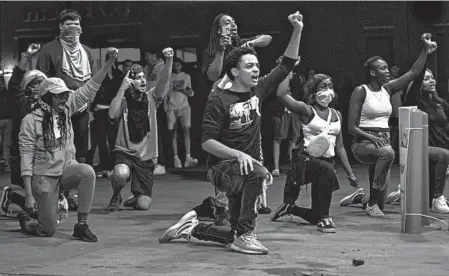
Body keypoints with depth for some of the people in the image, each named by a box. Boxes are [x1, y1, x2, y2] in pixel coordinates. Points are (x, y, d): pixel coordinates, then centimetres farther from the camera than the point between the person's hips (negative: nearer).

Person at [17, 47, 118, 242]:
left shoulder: (65, 109, 1)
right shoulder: (31, 120, -13)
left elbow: (89, 89, -4)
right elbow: (26, 157, -14)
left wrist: (110, 62, -15)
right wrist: (28, 194, -18)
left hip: (67, 168, 5)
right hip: (44, 176, -4)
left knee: (88, 172, -31)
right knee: (48, 230, -4)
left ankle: (81, 225, -20)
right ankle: (25, 220, 33)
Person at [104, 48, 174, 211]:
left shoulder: (151, 98, 3)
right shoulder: (123, 101, -2)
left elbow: (164, 80, -13)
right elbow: (112, 114, -22)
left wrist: (169, 60, -30)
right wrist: (122, 89, -20)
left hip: (146, 156, 2)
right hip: (125, 152, -2)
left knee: (143, 204, -7)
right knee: (121, 174, -37)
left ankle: (135, 199, 33)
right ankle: (116, 197, -2)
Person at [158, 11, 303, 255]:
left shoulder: (257, 91, 4)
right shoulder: (219, 101, -12)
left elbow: (286, 65, 5)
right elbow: (207, 142, -16)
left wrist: (297, 31, -6)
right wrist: (238, 154, -30)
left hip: (246, 167, 7)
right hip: (222, 168, -7)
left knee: (235, 235, 8)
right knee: (258, 173, -39)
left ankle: (192, 227, 31)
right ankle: (245, 236, -29)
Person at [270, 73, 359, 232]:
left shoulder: (337, 115, 11)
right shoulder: (307, 111, -6)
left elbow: (340, 147, 16)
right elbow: (282, 94, -22)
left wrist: (350, 174, 12)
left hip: (328, 161, 6)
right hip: (307, 159, -6)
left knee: (315, 216, 9)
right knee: (327, 170, -40)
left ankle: (290, 207, 41)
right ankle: (324, 219, -26)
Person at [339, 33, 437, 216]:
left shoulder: (388, 89, 9)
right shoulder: (361, 91, -7)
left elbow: (413, 72, 5)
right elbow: (352, 127, -11)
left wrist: (426, 49, -4)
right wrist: (372, 137, -25)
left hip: (383, 142, 6)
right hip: (363, 143, -6)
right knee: (387, 152, -42)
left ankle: (362, 198, 38)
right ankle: (371, 202, -28)